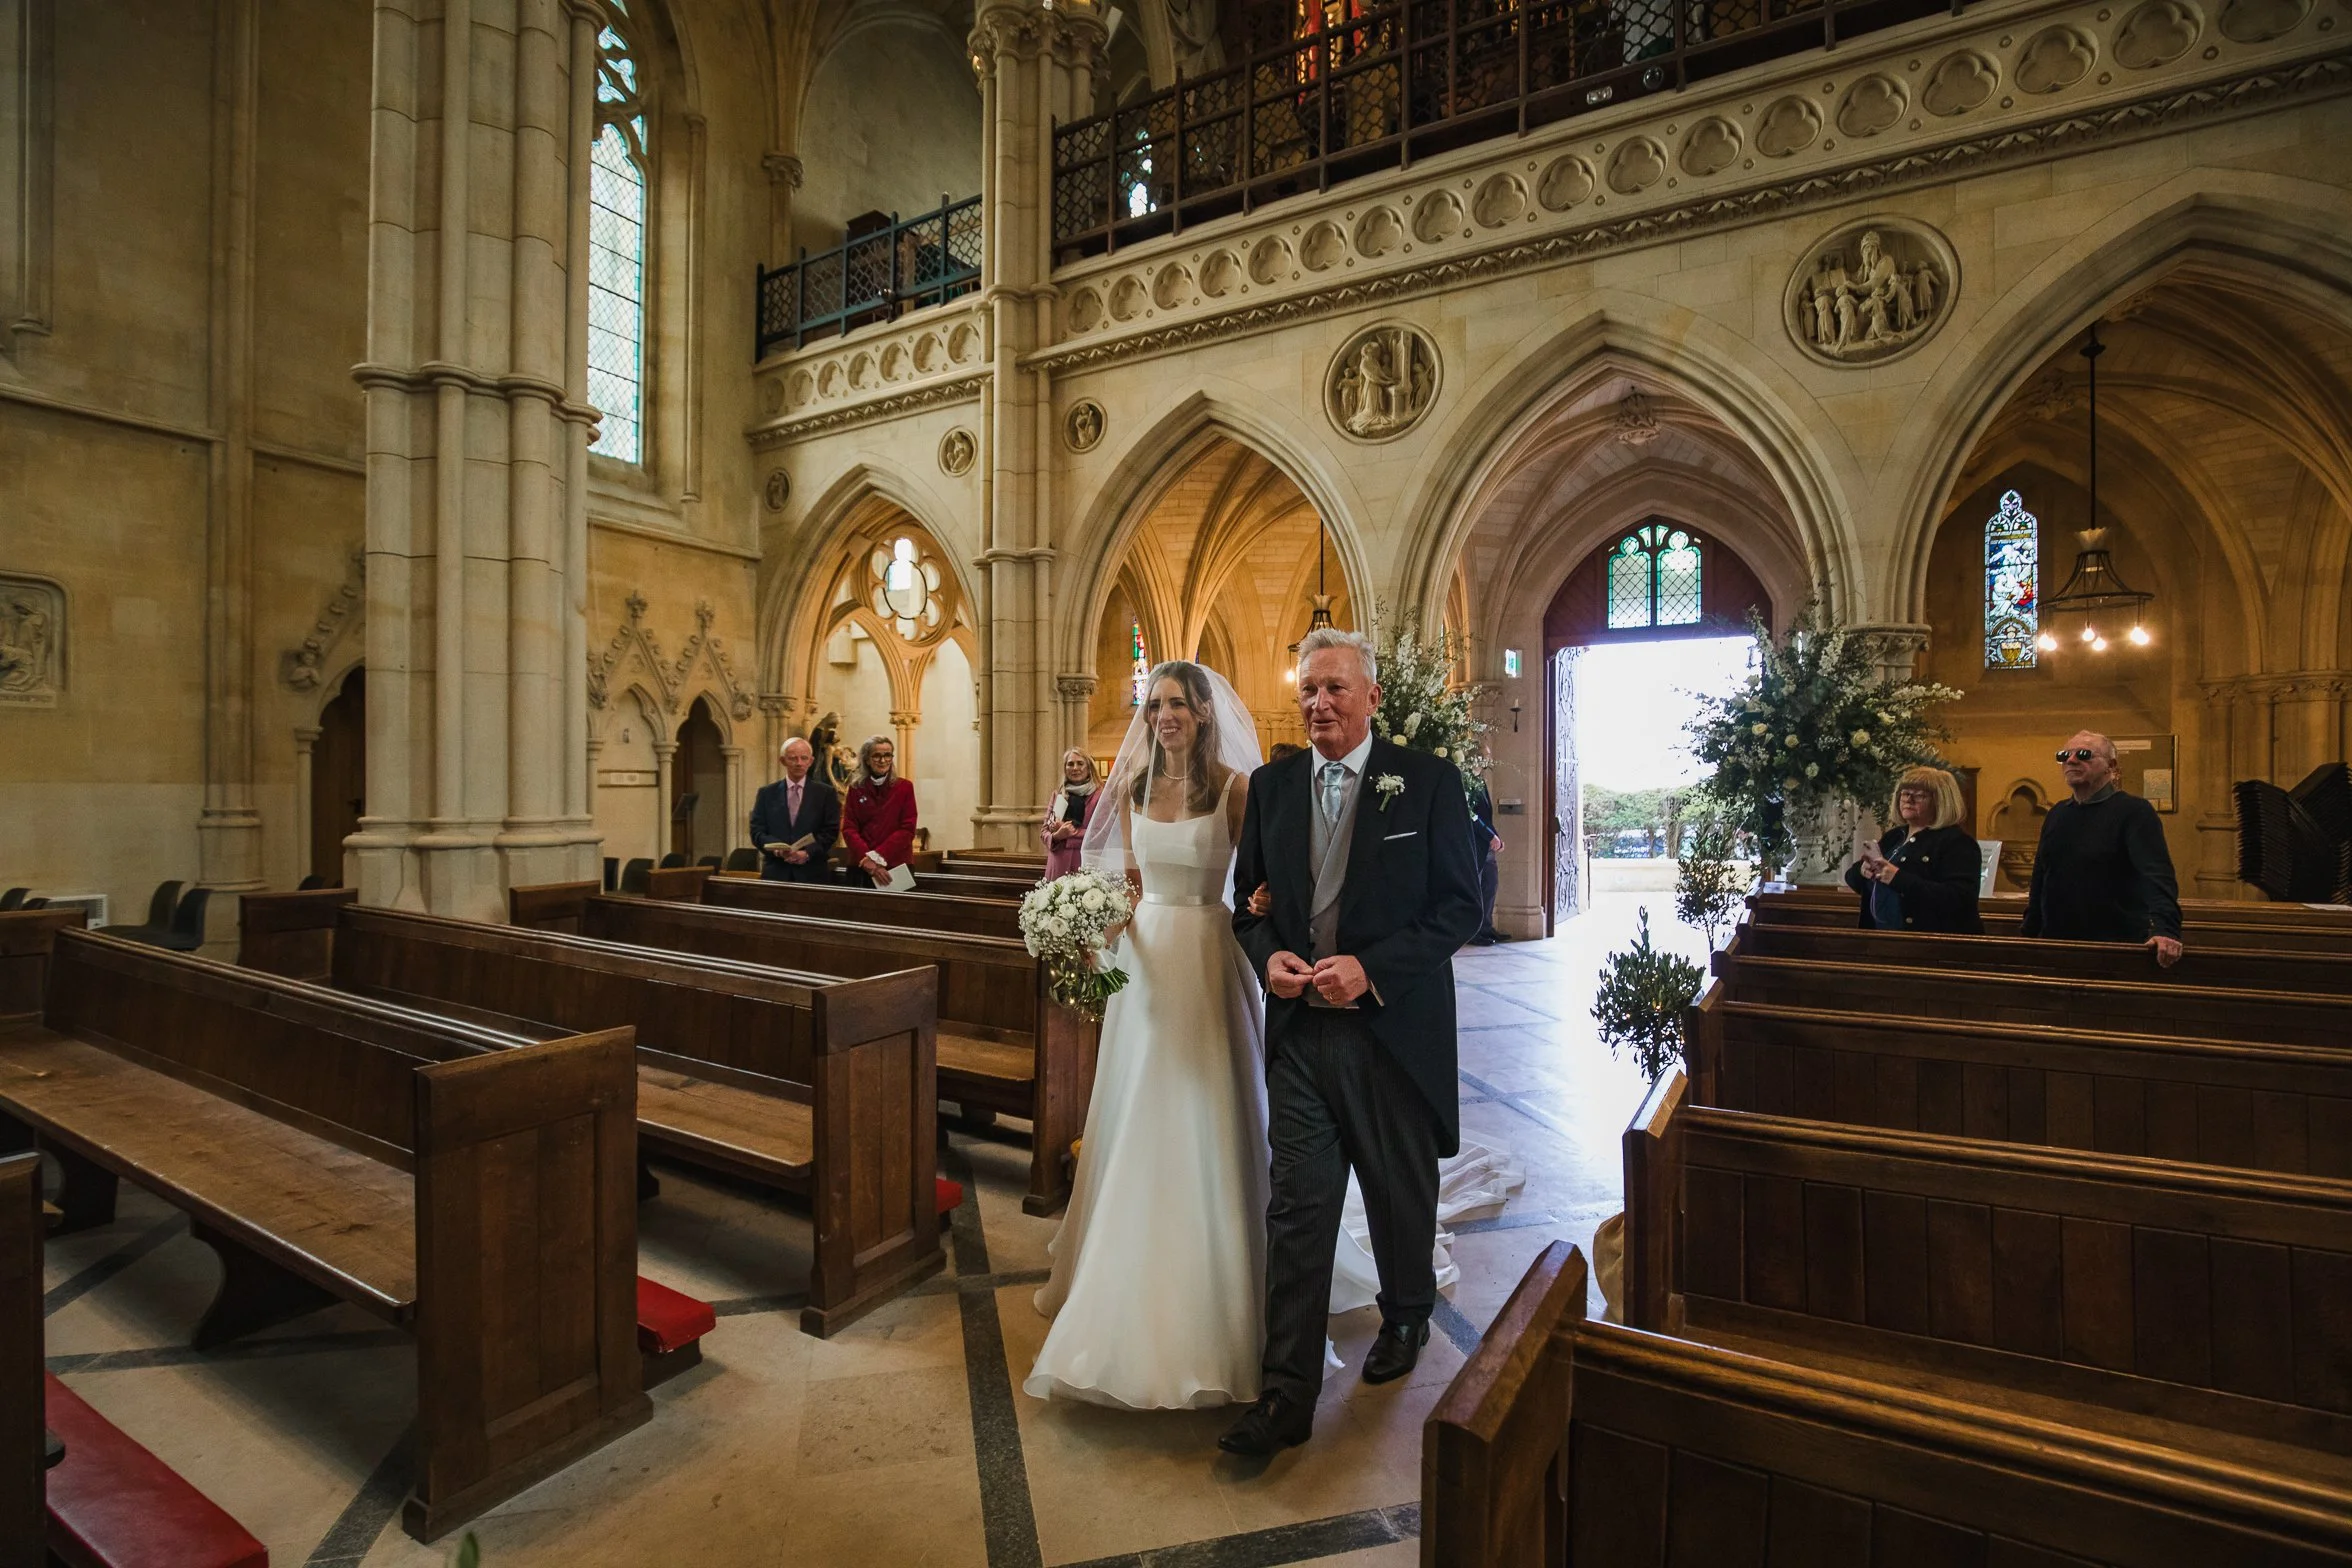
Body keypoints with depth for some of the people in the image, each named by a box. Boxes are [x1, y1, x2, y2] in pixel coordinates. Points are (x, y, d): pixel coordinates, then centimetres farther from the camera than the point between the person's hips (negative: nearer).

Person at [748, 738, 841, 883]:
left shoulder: (825, 793, 6)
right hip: (775, 872, 1)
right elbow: (757, 831, 5)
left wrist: (808, 853, -15)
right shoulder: (767, 793, 10)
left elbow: (831, 831, 0)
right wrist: (776, 848, -14)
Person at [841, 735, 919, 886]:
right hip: (861, 867, 1)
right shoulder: (856, 789, 6)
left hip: (896, 866, -1)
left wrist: (878, 857, -15)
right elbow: (849, 829, 0)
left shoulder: (904, 787, 1)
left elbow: (907, 830, -5)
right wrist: (868, 859, -15)